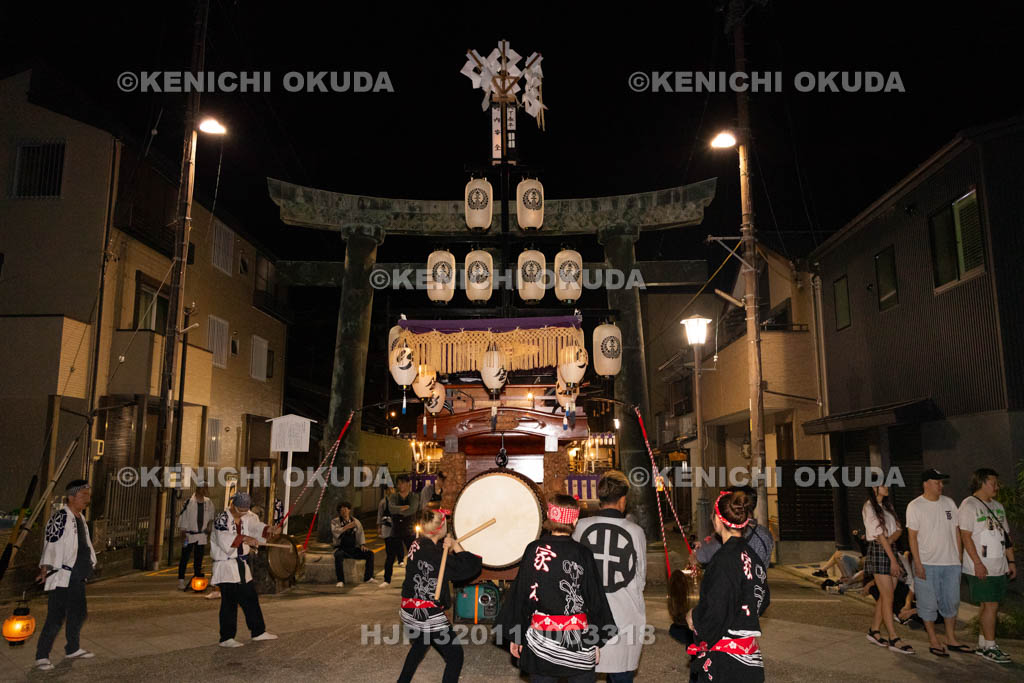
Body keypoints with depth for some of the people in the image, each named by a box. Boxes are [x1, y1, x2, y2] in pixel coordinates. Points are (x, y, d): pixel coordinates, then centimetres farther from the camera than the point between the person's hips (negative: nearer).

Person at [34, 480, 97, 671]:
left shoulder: (80, 519, 15)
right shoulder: (60, 517, -13)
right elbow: (51, 544, -21)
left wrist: (91, 563, 21)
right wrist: (45, 568, -28)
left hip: (77, 578, 9)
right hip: (61, 577, -9)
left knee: (79, 613, 18)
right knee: (56, 617, -7)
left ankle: (72, 649, 33)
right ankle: (42, 657, 4)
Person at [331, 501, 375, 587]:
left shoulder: (356, 521, 14)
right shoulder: (335, 521, 3)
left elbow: (360, 534, 12)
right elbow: (335, 532, -15)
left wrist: (362, 545, -5)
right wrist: (347, 527, -23)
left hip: (354, 548, 4)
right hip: (341, 548, -3)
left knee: (370, 553, -17)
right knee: (338, 555, -38)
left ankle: (368, 578, -9)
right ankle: (340, 581, -29)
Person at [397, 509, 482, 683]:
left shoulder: (417, 544, 2)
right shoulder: (432, 552, -23)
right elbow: (467, 567, -22)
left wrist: (447, 548, 1)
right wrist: (455, 546, -11)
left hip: (410, 610, 9)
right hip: (428, 614, -9)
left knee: (419, 646, 33)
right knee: (455, 655, 3)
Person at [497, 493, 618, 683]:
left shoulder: (533, 550, -6)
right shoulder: (583, 553, -8)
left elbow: (520, 594, -2)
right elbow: (595, 598, -2)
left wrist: (515, 636, 8)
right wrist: (597, 641, 9)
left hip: (540, 639, 1)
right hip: (579, 639, -1)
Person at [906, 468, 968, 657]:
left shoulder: (949, 503, 7)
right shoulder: (915, 506, -7)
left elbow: (956, 531, 12)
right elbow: (913, 537, -8)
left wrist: (959, 557, 7)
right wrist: (918, 564, -12)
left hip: (951, 563, 5)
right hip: (927, 564, -5)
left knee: (951, 602, 13)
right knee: (928, 604, 3)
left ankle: (951, 639, 26)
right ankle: (933, 641, 15)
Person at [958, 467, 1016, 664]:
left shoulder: (997, 506, 17)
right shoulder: (969, 505, -9)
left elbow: (1005, 536, 20)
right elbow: (966, 536, -14)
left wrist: (1011, 561, 14)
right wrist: (978, 563, -18)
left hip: (999, 567, 8)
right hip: (981, 568, -8)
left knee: (989, 606, 10)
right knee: (990, 606, -7)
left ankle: (983, 644, 18)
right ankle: (989, 647, 2)